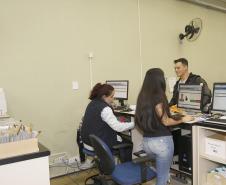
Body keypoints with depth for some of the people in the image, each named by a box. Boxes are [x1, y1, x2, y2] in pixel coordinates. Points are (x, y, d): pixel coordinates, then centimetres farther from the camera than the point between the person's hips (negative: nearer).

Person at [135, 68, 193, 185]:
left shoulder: (143, 96, 5)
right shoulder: (158, 97, -16)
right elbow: (165, 121, -15)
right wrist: (183, 119, -1)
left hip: (146, 141, 7)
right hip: (161, 141, -7)